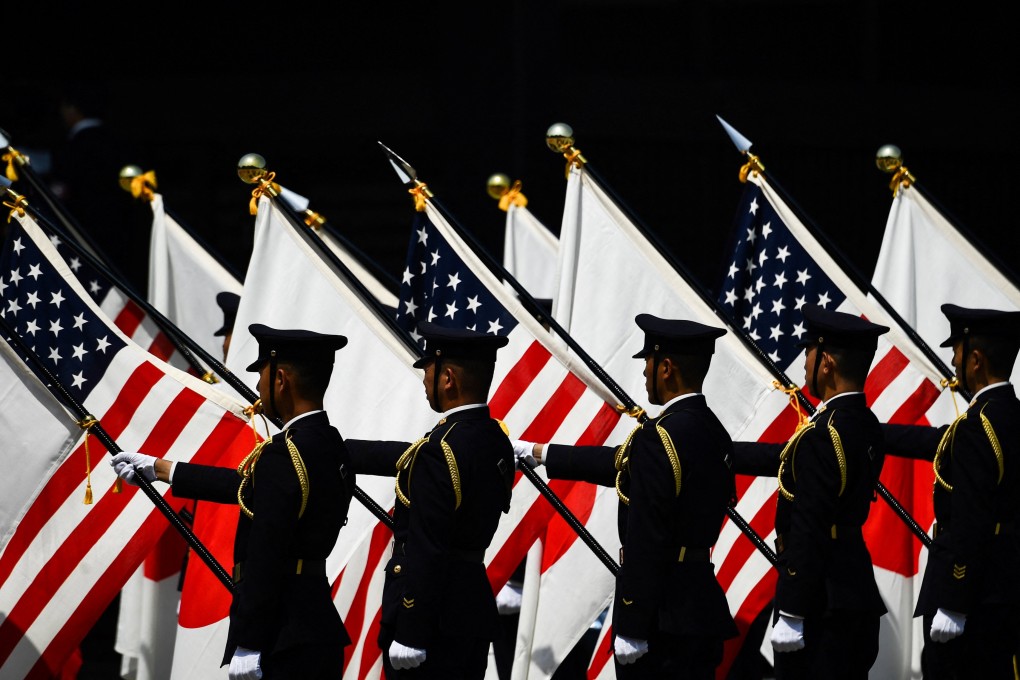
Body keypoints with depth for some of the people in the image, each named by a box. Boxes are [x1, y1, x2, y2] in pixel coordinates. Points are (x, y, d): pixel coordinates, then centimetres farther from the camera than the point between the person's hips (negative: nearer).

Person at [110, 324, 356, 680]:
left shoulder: (284, 456, -17)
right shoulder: (331, 447, 11)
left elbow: (264, 559, -20)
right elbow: (247, 486, 23)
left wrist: (247, 647, -19)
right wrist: (158, 468, 31)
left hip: (281, 643, -9)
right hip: (320, 631, 9)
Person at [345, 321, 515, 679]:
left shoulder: (439, 452, -20)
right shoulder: (495, 441, 7)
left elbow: (425, 552, -22)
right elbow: (404, 459, 18)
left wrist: (409, 637, -20)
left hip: (433, 622, -9)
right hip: (475, 613, 9)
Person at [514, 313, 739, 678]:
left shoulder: (660, 438, -17)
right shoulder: (711, 431, 11)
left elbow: (645, 541, -20)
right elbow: (622, 464, 22)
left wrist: (631, 629, -19)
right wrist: (538, 453, 29)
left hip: (663, 620, -9)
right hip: (703, 606, 9)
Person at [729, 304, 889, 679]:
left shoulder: (822, 437, -19)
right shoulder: (866, 427, 8)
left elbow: (807, 534, -21)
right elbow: (785, 459, 18)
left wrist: (791, 615, -20)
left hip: (820, 605, -9)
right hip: (857, 593, 9)